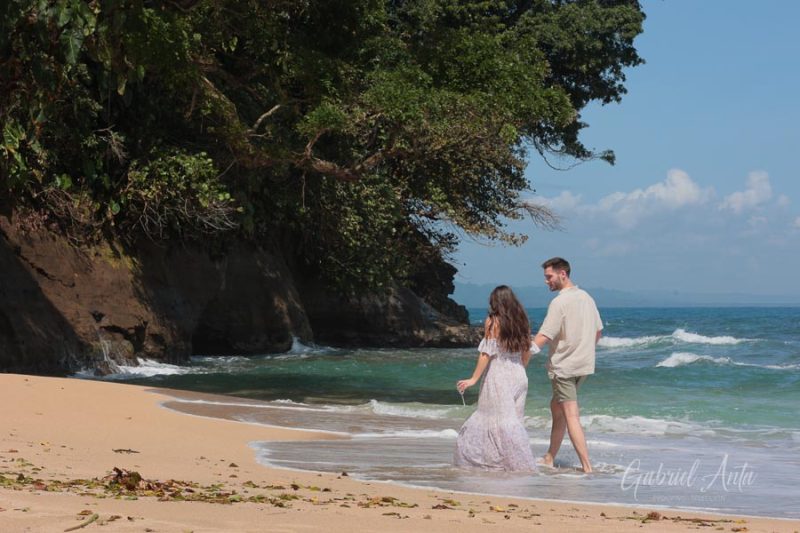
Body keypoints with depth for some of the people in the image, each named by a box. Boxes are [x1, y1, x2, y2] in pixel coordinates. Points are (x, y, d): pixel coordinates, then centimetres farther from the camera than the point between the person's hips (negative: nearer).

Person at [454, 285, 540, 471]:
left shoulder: (493, 322, -8)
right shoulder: (521, 322, 7)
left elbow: (486, 353, -11)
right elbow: (527, 353, 10)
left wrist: (474, 379, -8)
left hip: (498, 377, -6)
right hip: (518, 376, 6)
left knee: (504, 420, -2)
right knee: (513, 418, 10)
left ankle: (521, 463, -5)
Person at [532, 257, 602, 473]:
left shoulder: (559, 302, -17)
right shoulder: (586, 297, 9)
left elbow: (543, 337, -21)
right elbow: (598, 331, 18)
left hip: (564, 366, -9)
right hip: (584, 364, 9)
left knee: (571, 416, -8)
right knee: (556, 407, 20)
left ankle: (587, 467, -12)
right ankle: (550, 458, 25)